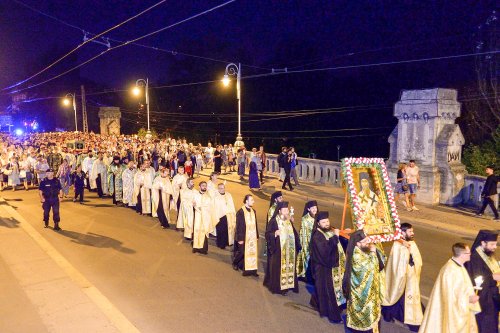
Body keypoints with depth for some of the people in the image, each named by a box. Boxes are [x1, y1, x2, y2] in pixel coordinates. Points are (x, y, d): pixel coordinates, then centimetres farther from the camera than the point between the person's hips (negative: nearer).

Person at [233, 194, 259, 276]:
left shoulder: (253, 211, 6)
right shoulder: (240, 212, -14)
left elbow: (255, 225, 11)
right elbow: (238, 226, -13)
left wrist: (257, 236, 11)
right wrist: (240, 238, -13)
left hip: (252, 236, 6)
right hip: (244, 237, -5)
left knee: (252, 253, 4)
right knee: (241, 252, 8)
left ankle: (251, 269, 11)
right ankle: (235, 263, 35)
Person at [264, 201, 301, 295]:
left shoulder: (289, 221, 7)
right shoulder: (274, 221, -11)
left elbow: (294, 234, 20)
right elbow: (267, 234, -13)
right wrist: (275, 233, -29)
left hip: (289, 249, 6)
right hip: (278, 249, -6)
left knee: (289, 267, 11)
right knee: (278, 268, 0)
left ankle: (287, 284, 25)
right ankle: (277, 286, 14)